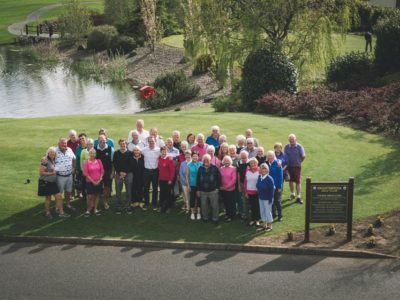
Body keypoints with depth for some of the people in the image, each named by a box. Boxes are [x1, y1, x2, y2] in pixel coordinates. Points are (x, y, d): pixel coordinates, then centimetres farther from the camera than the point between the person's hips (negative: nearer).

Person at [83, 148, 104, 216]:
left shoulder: (99, 161, 3)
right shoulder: (86, 162, -6)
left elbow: (102, 171, 4)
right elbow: (86, 173, -8)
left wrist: (100, 180, -6)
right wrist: (93, 181, -10)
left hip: (98, 182, 3)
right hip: (90, 182, -3)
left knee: (97, 195, 8)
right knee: (90, 196, -7)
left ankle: (95, 209, 19)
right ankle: (88, 210, 5)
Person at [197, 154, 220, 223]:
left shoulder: (214, 168, -6)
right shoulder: (200, 168, 4)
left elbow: (219, 178, -2)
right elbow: (198, 180, 8)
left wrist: (217, 187, -4)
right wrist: (198, 190, 7)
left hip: (213, 191, -3)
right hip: (203, 191, 3)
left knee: (214, 205, 3)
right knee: (204, 205, 11)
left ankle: (215, 218, 16)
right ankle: (205, 217, 27)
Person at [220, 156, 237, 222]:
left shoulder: (233, 169, -9)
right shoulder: (221, 169, 2)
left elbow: (234, 179, -13)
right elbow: (219, 178, 6)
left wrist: (227, 187, -15)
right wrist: (220, 186, -6)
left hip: (230, 189, -4)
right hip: (223, 189, 4)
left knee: (231, 203, 4)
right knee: (225, 202, 15)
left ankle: (231, 216, 16)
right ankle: (227, 214, 30)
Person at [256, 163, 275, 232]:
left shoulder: (269, 179, -19)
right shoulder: (259, 177, 1)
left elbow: (272, 190, -17)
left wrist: (270, 199, -17)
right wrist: (258, 195, 8)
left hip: (267, 199, -7)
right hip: (261, 198, 7)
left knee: (268, 212, 3)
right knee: (262, 212, 14)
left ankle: (269, 226, 17)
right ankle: (264, 225, 28)